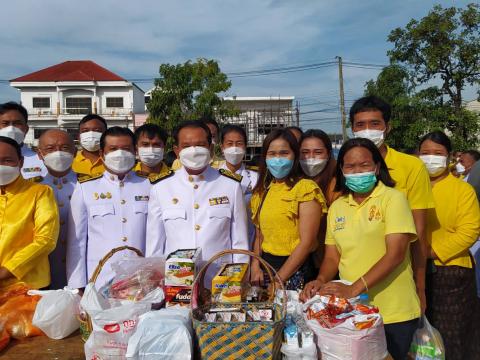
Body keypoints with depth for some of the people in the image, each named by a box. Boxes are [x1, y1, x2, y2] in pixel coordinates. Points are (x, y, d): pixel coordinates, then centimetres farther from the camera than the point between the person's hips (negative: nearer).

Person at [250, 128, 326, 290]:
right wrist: (255, 267, -3)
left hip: (296, 270, -5)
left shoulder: (306, 188, -11)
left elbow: (307, 242, -15)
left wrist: (278, 279, -13)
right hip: (265, 266, 6)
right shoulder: (262, 191, 8)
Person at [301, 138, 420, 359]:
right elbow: (332, 257, 8)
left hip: (393, 314, -4)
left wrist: (354, 289, -25)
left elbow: (395, 254, -18)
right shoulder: (336, 207, 6)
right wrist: (321, 281, -13)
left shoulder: (393, 199, -9)